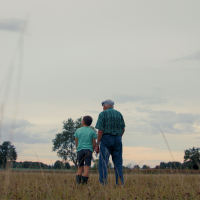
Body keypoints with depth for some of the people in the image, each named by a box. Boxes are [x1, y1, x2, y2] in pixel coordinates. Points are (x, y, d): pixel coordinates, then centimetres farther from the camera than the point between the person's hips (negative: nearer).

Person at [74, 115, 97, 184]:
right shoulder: (92, 131, 4)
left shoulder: (78, 130, 6)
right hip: (88, 150, -1)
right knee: (87, 167, -5)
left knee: (80, 167, 10)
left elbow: (76, 142, 8)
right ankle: (84, 181, -19)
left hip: (80, 150, 1)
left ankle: (78, 179, -9)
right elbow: (94, 143, 3)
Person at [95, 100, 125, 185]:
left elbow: (100, 131, -10)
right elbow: (123, 129, 13)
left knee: (103, 163, -5)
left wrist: (97, 145, -7)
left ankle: (103, 184, -13)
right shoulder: (119, 114, 10)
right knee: (118, 164, 9)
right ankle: (120, 184, 6)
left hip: (106, 140, -5)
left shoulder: (103, 114, -4)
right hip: (118, 140, 5)